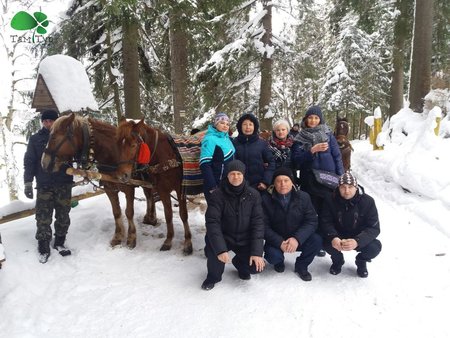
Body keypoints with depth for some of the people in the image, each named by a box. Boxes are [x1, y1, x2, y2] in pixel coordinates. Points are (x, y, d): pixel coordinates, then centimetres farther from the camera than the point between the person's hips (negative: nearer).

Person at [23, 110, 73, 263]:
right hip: (44, 186, -1)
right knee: (43, 218, 2)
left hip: (64, 184, 1)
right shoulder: (35, 139, 2)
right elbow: (29, 162, 1)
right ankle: (43, 248, 15)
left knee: (63, 216, 11)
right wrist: (28, 183, -6)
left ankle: (59, 242, 27)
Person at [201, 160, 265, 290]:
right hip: (223, 237, -1)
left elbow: (258, 223, -12)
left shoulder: (253, 195, -10)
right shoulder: (217, 195, -16)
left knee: (256, 266, -17)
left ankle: (240, 263, 21)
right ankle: (214, 276, 0)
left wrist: (257, 252, -21)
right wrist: (220, 249, -35)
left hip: (244, 240, 2)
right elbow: (212, 222, -23)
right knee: (212, 247, -33)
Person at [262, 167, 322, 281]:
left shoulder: (303, 197, -7)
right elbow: (264, 226, -12)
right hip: (276, 241, -1)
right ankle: (279, 261, 12)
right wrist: (280, 242, -27)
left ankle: (301, 265, 5)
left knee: (317, 240, -25)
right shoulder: (266, 199, -11)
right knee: (272, 255, -30)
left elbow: (312, 221, -11)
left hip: (298, 239, 2)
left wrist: (297, 239, -28)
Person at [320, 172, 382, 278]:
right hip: (338, 238, 0)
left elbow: (374, 228, -20)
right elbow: (325, 222, -14)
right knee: (327, 242, -31)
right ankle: (337, 260, 8)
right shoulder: (331, 201, -13)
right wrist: (332, 237, -38)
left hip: (359, 239, 0)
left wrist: (357, 241, -39)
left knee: (375, 247, -29)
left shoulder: (367, 201, -17)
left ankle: (361, 261, 10)